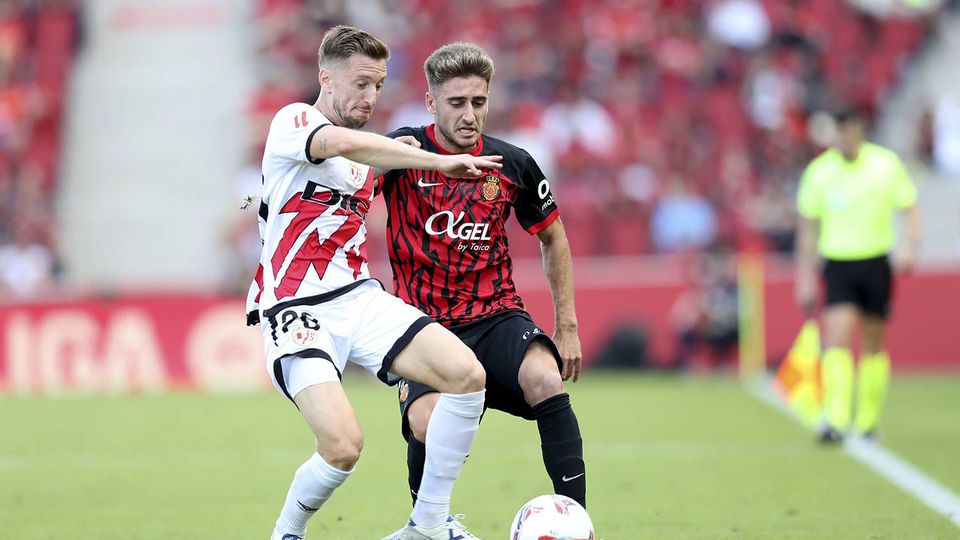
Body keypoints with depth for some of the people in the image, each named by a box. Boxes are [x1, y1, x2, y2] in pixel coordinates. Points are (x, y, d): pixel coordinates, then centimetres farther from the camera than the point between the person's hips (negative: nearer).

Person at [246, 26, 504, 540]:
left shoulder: (366, 161, 22)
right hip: (297, 310, -7)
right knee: (343, 446, -26)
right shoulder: (294, 121, -4)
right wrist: (438, 162, -28)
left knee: (466, 373, -16)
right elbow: (343, 143, -27)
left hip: (359, 297, 7)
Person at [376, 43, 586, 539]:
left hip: (497, 317, 1)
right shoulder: (406, 150, -3)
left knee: (545, 379, -31)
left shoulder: (513, 164, 2)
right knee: (427, 424, -28)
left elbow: (553, 238, 16)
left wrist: (567, 326, 12)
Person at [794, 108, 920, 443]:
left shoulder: (886, 164, -2)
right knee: (837, 340, -16)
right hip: (838, 263, -1)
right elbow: (808, 227, 5)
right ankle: (835, 421, -23)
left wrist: (910, 246, -14)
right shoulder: (818, 171, -2)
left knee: (874, 345, 8)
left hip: (877, 264, 1)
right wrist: (805, 279, 3)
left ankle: (868, 420, 21)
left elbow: (909, 208, 5)